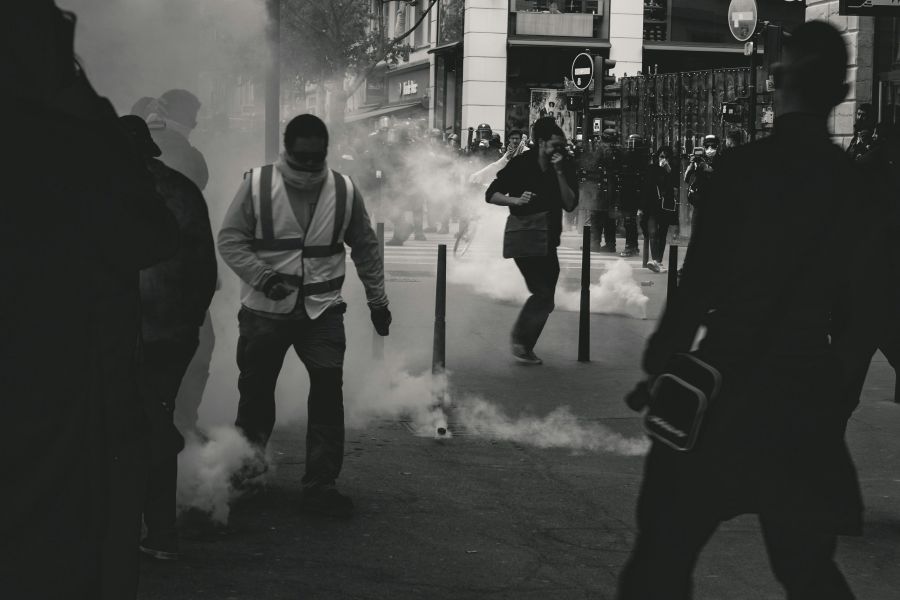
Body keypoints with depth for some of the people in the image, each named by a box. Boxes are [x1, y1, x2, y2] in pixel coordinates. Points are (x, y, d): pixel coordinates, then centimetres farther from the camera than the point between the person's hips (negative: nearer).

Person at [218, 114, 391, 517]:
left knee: (329, 389, -11)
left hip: (322, 311, 1)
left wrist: (378, 300, 15)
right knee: (256, 393, 8)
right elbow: (230, 239, -5)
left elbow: (365, 248, 13)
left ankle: (321, 485, -5)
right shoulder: (257, 185, -5)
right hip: (265, 310, -1)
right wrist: (262, 276, -18)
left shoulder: (344, 191, 3)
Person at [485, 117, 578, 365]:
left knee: (545, 299, 11)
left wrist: (559, 172, -20)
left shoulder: (566, 167, -2)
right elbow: (491, 194, -7)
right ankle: (520, 340, 0)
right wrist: (515, 200, -24)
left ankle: (524, 345, 25)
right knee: (543, 293, -16)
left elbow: (570, 205, -12)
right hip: (523, 236, -6)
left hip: (548, 240, 6)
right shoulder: (521, 164, -11)